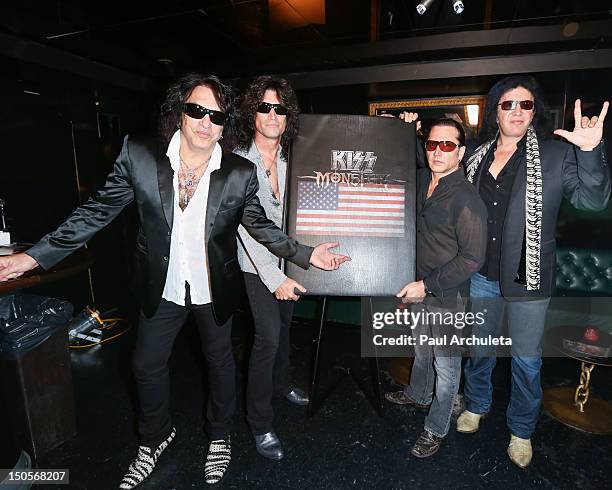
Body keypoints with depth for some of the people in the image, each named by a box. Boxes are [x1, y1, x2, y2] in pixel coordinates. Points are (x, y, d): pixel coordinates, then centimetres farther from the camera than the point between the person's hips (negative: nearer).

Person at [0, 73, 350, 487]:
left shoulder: (241, 173, -17)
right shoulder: (138, 155, -15)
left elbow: (261, 227, -5)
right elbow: (97, 212, -7)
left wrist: (306, 254, -15)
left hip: (215, 288, -1)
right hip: (162, 286, 2)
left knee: (220, 362, 18)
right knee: (147, 365, 18)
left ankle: (220, 436, 47)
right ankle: (156, 438, 49)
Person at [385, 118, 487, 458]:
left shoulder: (467, 200, -23)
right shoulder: (421, 180, -1)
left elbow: (473, 258, -22)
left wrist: (428, 285, -21)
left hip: (447, 296, -7)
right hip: (419, 287, 7)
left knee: (446, 363, 11)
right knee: (422, 349, 28)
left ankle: (436, 430, 31)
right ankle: (418, 395, 53)